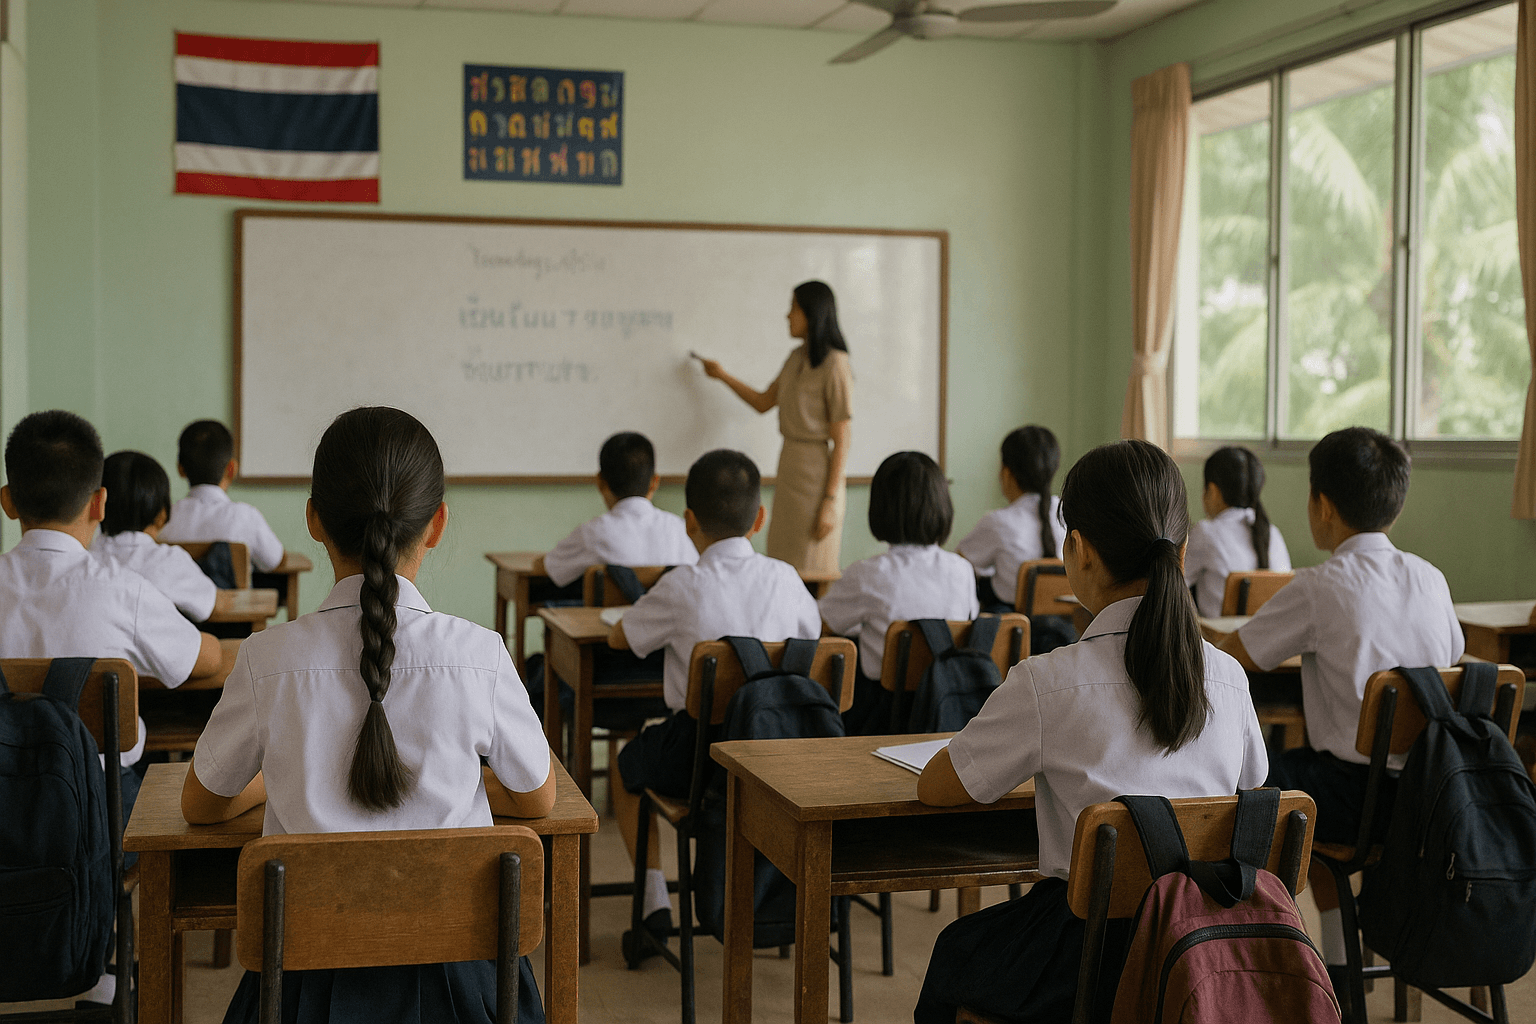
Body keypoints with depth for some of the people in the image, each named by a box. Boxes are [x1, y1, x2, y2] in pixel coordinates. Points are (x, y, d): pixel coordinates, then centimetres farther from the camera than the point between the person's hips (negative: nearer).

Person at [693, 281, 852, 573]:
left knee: (811, 573, -4)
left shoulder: (835, 366, -14)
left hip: (818, 472, -8)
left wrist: (831, 502, -17)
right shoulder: (796, 358, 11)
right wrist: (722, 375, 27)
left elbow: (842, 440, -15)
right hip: (788, 465, 8)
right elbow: (763, 402, 27)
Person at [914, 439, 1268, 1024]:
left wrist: (1028, 756, 15)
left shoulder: (1047, 685, -19)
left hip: (1091, 974, -5)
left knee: (956, 950, 28)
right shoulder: (1228, 678, -6)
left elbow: (935, 790, -6)